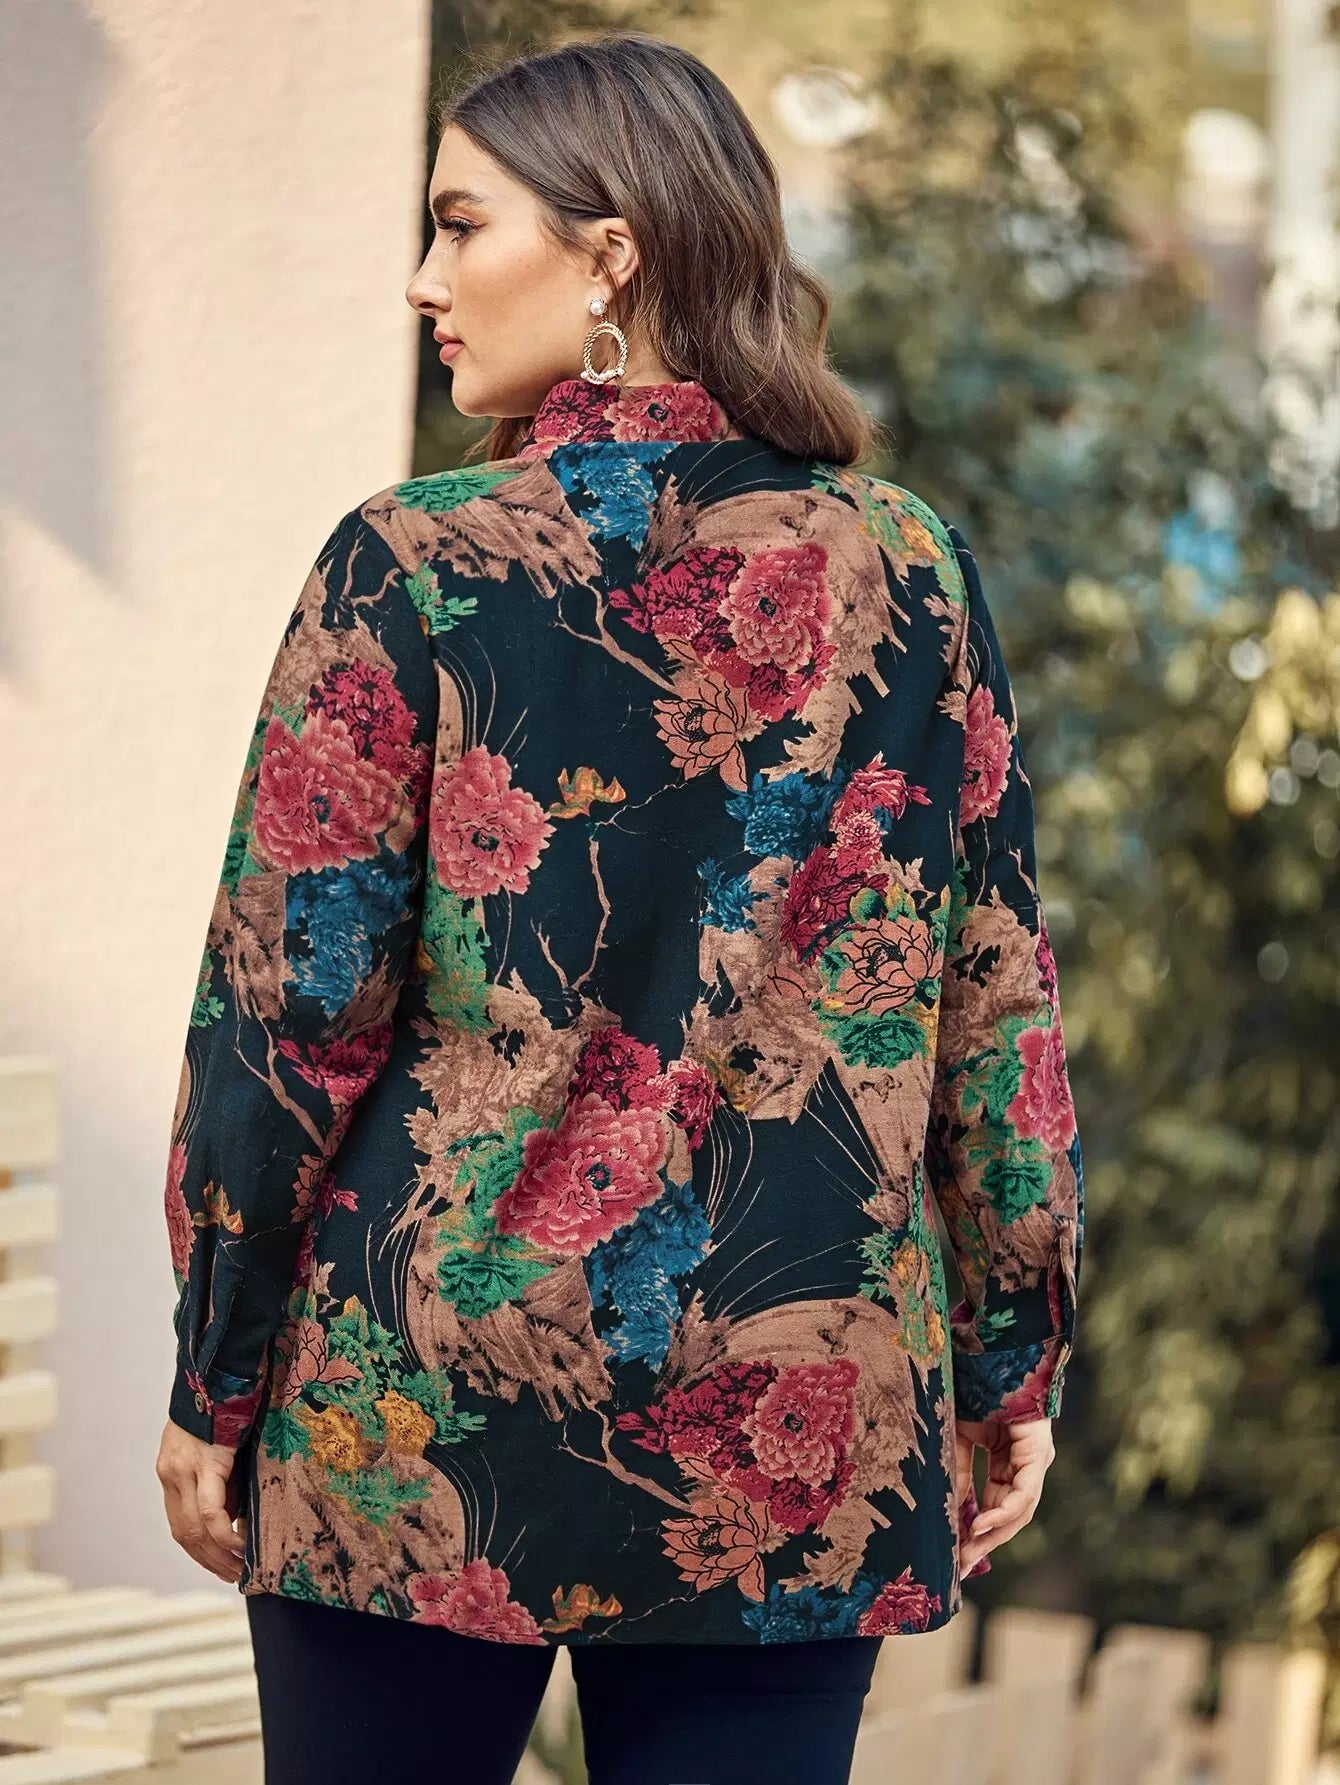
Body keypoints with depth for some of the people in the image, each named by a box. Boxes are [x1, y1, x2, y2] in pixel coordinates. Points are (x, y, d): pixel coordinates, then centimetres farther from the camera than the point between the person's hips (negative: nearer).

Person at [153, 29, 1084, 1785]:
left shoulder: (412, 567, -6)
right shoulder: (909, 569, 2)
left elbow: (288, 1009, -6)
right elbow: (1001, 1000, 4)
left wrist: (214, 1383, 3)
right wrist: (1012, 1371, 12)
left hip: (419, 1433, -2)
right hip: (797, 1439, 2)